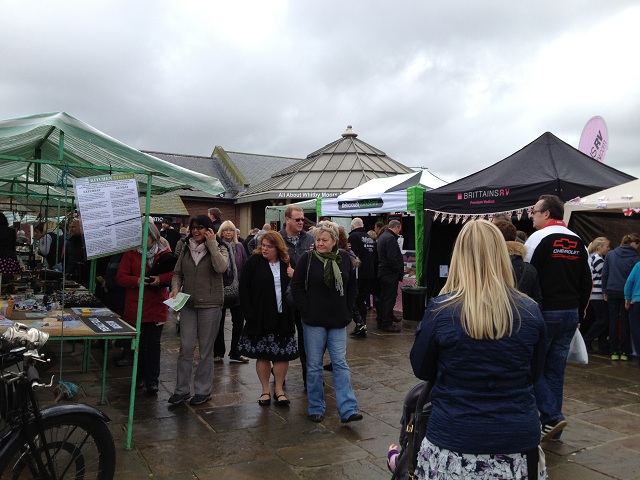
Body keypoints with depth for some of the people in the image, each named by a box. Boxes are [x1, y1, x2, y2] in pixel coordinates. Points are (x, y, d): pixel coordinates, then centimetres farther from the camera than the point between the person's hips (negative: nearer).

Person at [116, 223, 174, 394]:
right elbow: (120, 277, -4)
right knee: (139, 343, 12)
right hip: (135, 307, 1)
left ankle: (152, 380, 11)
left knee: (154, 344, 4)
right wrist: (137, 281, -21)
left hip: (156, 307, -1)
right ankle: (140, 376, 28)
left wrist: (160, 279, -20)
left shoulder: (164, 253, 1)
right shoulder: (130, 253, 2)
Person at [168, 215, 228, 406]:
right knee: (185, 348, 5)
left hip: (210, 306, -3)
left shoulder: (219, 250, -2)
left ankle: (203, 390, 18)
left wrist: (212, 244, -18)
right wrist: (175, 287, -7)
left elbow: (221, 267, -22)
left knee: (206, 349, 6)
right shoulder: (186, 250, 9)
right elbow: (178, 273, 12)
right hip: (188, 305, 3)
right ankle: (181, 389, 17)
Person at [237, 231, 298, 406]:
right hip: (261, 318, -2)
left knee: (283, 355, 4)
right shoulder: (254, 261, -3)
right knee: (262, 355, 6)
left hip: (283, 318, 2)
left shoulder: (287, 264, 4)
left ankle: (279, 389, 19)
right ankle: (265, 390, 21)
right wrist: (249, 312, -9)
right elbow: (244, 287, -4)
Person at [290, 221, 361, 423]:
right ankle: (316, 408, 19)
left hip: (338, 322, 2)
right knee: (314, 365, 7)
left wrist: (348, 312, 6)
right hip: (314, 322, -1)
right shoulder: (307, 259, -6)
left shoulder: (344, 258, 1)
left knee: (340, 363, 1)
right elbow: (296, 286, -2)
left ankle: (348, 410, 4)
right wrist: (306, 311, -7)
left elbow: (352, 287, 12)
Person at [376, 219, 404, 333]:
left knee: (383, 298, 18)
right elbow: (393, 258, -24)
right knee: (389, 299, -4)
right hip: (390, 273, -10)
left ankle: (381, 321, 28)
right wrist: (400, 272, -15)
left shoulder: (382, 236, 15)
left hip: (382, 271, 10)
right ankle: (386, 324, -1)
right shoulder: (390, 238, -18)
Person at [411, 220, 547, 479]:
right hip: (518, 438, 3)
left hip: (454, 438, -3)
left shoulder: (440, 309, -14)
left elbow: (421, 369, 0)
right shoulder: (530, 311, -6)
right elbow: (534, 372, 9)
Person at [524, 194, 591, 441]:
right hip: (570, 314, 7)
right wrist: (579, 312, 21)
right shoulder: (578, 242, 11)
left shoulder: (539, 238, -11)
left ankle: (552, 416, -6)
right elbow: (586, 282, 15)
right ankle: (551, 426, 17)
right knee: (555, 369, 12)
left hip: (544, 312, -7)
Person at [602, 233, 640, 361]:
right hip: (627, 292, -2)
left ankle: (614, 351, 10)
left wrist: (605, 291, 9)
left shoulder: (610, 254, 1)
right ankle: (624, 352, 11)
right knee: (625, 321, 7)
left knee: (613, 321, 8)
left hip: (612, 292, 2)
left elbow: (604, 273, 3)